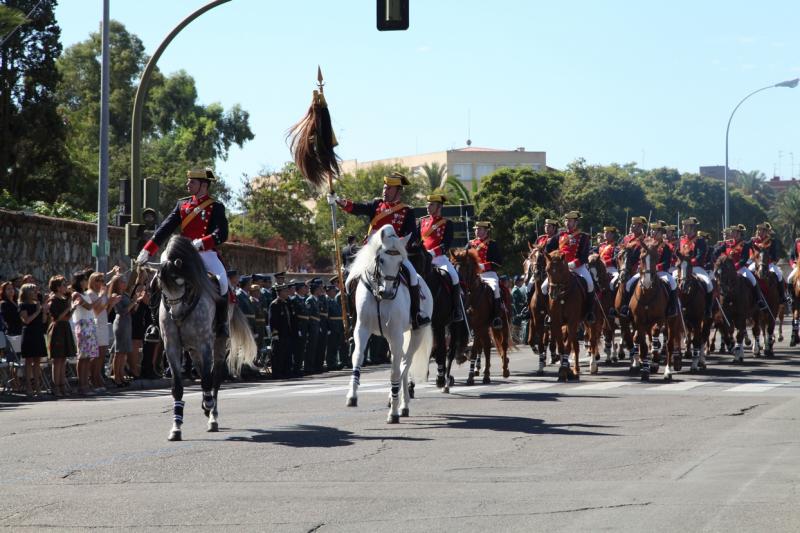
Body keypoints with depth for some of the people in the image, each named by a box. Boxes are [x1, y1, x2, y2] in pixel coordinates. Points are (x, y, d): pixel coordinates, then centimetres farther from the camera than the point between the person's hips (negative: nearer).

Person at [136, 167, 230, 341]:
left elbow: (222, 235, -12)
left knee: (221, 281, -30)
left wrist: (200, 243, -27)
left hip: (206, 253, -4)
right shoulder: (182, 204, 14)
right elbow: (166, 228, 10)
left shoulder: (216, 207, 1)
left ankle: (221, 324, -14)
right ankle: (156, 323, -1)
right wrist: (148, 250, 2)